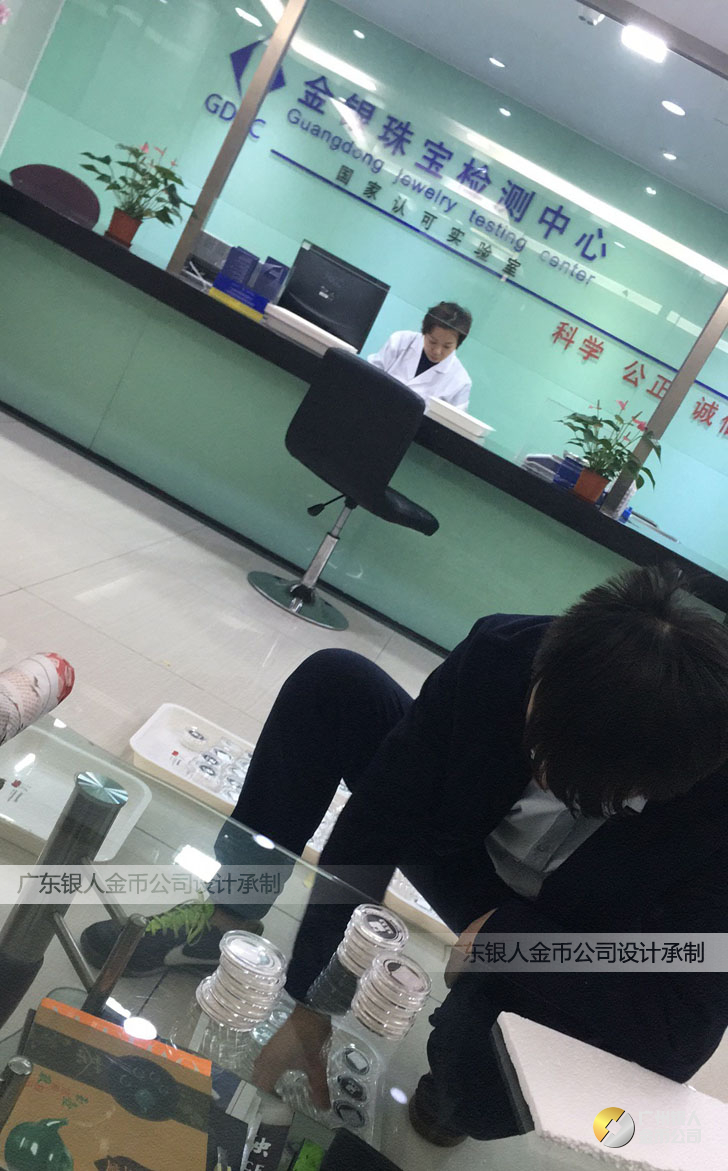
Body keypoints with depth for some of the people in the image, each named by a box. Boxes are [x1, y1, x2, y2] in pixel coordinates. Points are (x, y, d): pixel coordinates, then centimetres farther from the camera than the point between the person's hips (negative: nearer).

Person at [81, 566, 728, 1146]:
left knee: (479, 1086, -35)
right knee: (331, 681, -17)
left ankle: (454, 1088, 7)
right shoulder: (503, 654, -30)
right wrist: (310, 1005, -19)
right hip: (470, 852, 3)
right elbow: (374, 822, -22)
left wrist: (501, 934, -27)